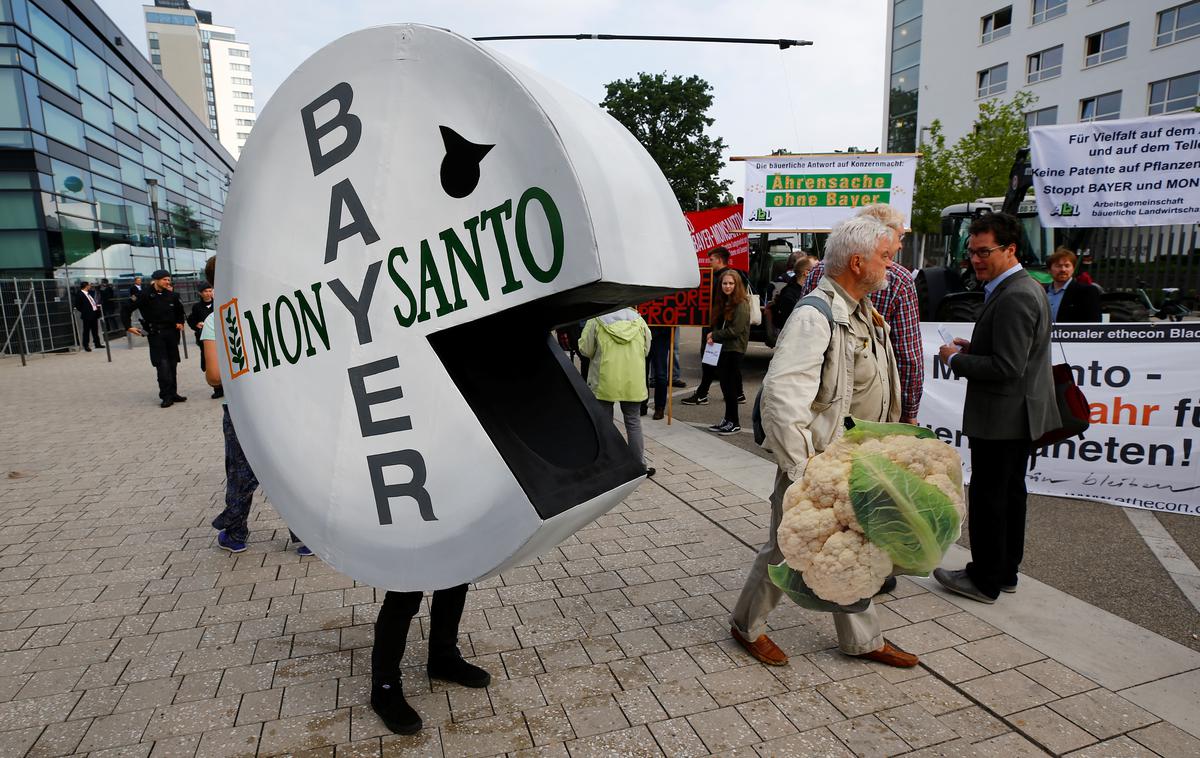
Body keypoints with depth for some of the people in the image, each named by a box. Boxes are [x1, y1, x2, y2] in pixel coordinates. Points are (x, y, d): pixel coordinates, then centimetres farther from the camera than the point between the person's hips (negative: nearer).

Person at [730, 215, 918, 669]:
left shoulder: (864, 314, 10)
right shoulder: (816, 316, -22)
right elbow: (782, 395, -30)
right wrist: (802, 471, -29)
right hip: (817, 463, -8)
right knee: (787, 551, 7)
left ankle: (862, 639, 37)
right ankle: (746, 627, 29)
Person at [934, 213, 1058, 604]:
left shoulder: (1013, 297, -23)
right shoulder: (1027, 287, 11)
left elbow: (1007, 368, -27)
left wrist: (956, 359, -14)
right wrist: (973, 348, 7)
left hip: (1002, 416, -11)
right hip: (1020, 414, 11)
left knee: (987, 498, 1)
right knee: (1010, 493, 19)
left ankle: (985, 580, 14)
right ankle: (1006, 571, 32)